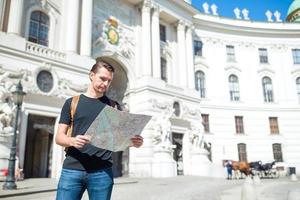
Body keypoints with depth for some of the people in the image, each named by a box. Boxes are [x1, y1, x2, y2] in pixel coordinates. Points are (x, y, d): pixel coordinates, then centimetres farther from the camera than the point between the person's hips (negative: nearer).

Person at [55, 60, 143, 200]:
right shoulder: (72, 103, 9)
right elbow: (59, 137, 5)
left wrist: (134, 141, -14)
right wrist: (72, 141, -18)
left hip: (102, 172, 1)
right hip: (72, 169, 0)